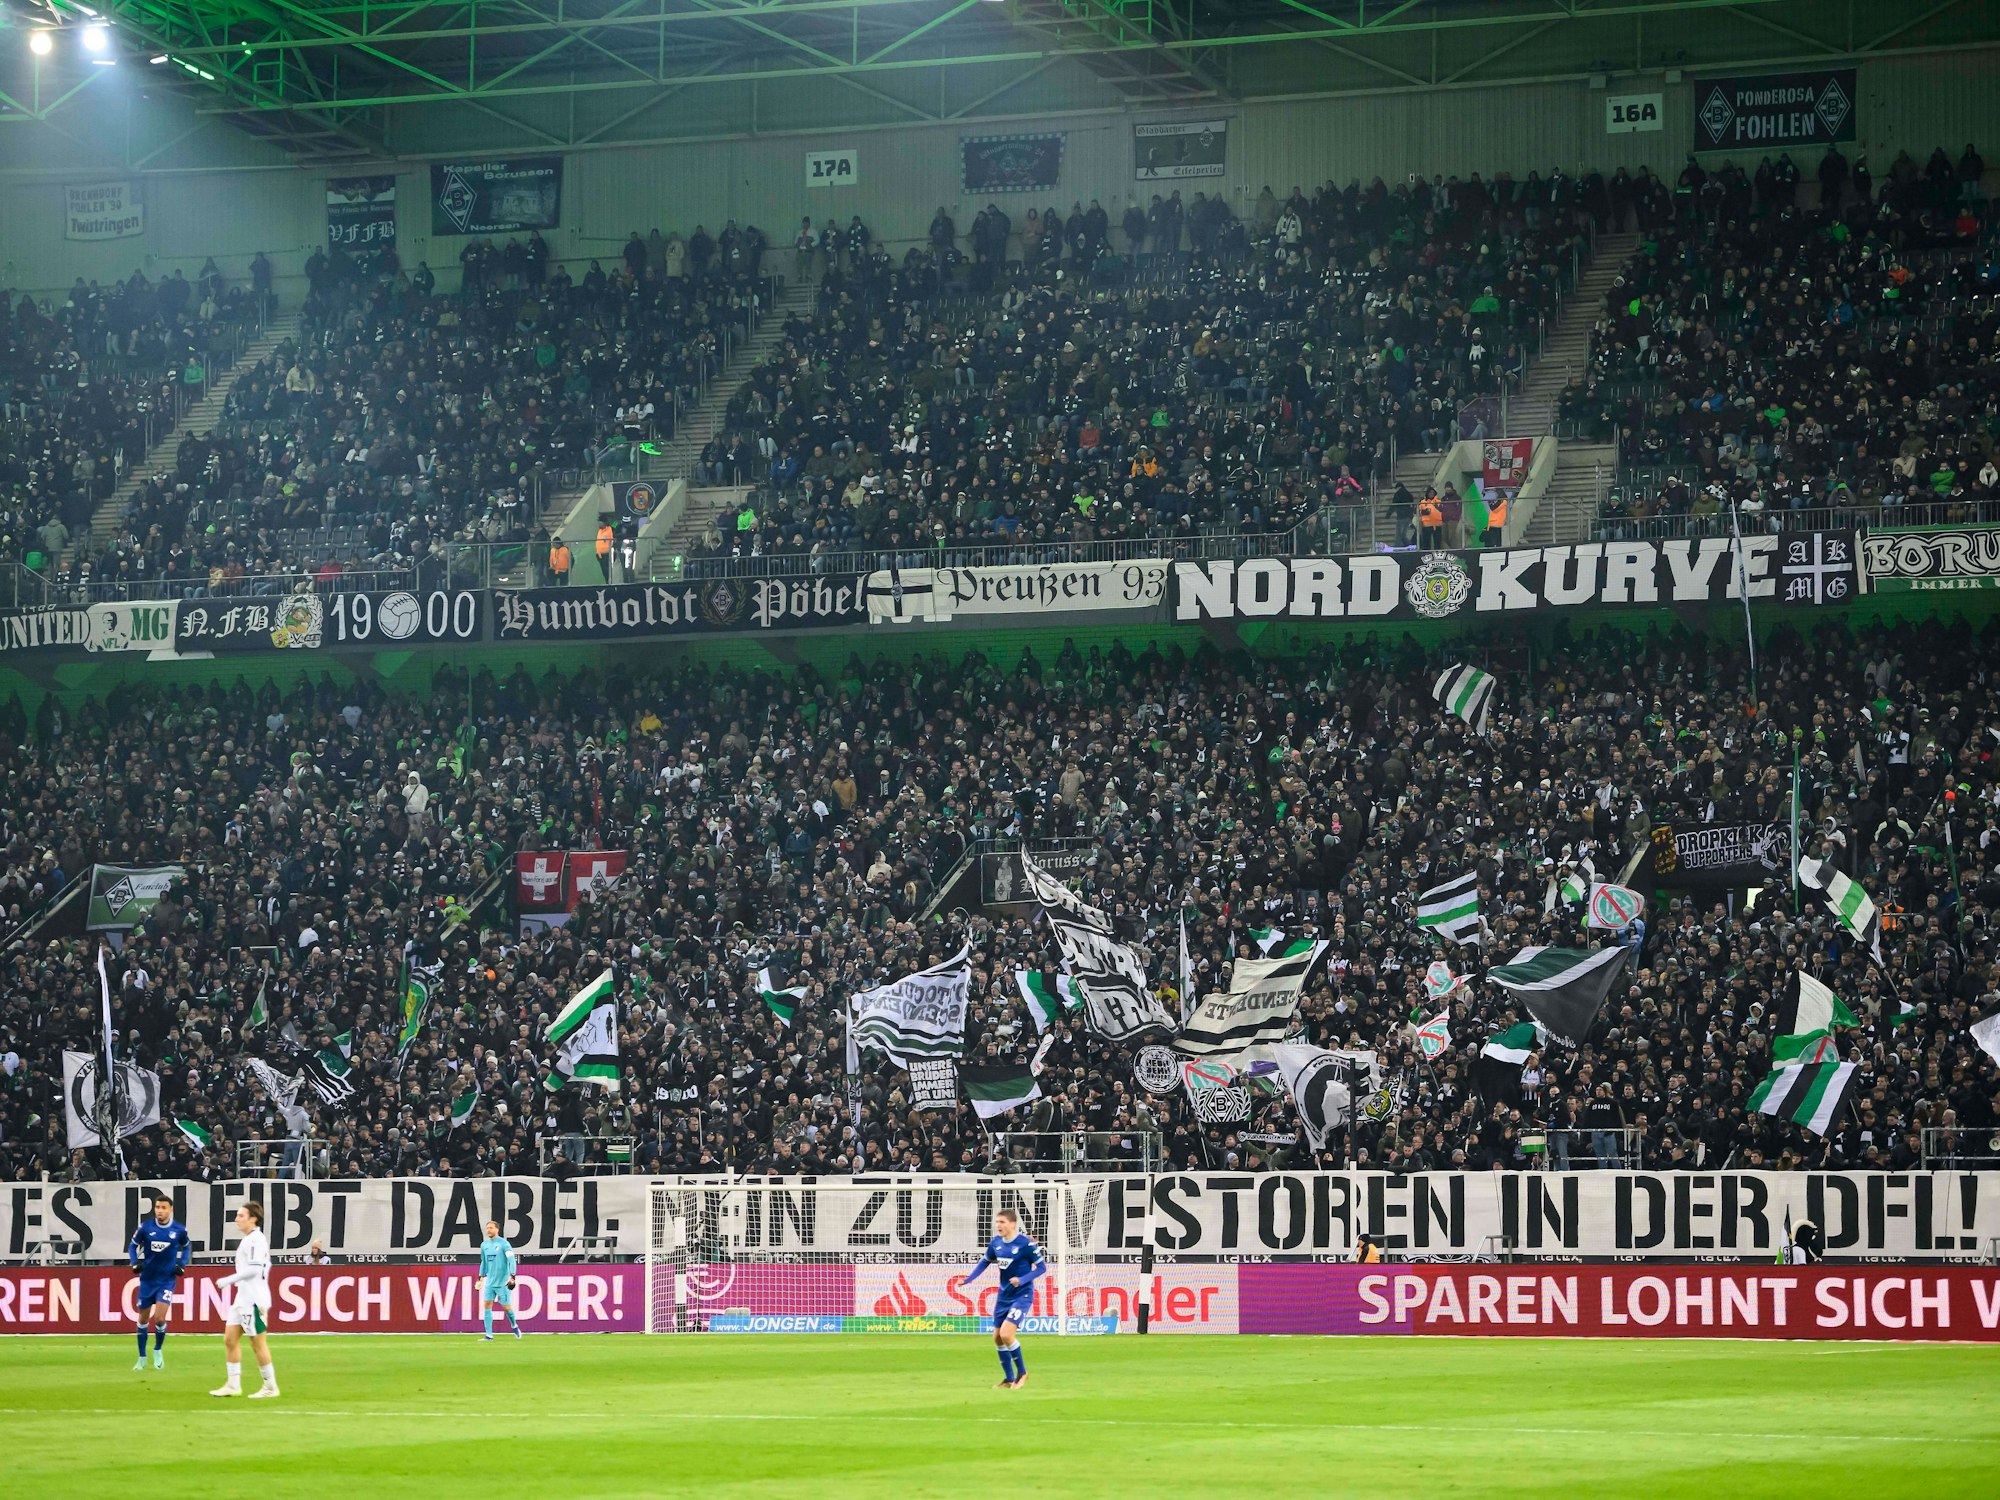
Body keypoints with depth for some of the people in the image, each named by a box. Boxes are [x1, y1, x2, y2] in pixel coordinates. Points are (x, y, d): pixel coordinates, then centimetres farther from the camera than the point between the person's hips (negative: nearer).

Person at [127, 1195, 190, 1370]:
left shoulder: (179, 1230, -6)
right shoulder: (145, 1227, -8)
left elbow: (185, 1247, 14)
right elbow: (133, 1245, 8)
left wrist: (182, 1264, 0)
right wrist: (135, 1262, -8)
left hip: (167, 1279, -1)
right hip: (147, 1278, 1)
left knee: (160, 1318, -13)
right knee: (143, 1319, 9)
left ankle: (158, 1351, 14)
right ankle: (142, 1358, 25)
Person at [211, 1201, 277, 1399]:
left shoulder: (256, 1240, -15)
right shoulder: (248, 1240, 15)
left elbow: (254, 1269, -23)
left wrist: (228, 1280, -17)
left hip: (254, 1300, -10)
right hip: (243, 1299, 10)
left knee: (258, 1344, -3)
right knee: (230, 1339, 9)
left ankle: (270, 1387, 5)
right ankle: (233, 1385, 12)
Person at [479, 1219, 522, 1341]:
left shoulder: (503, 1244, -9)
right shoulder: (484, 1245, 10)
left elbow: (512, 1261, -13)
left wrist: (512, 1277, -22)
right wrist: (481, 1277, 20)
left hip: (502, 1282, -5)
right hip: (490, 1282, 5)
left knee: (506, 1307, 0)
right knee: (486, 1305, -5)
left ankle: (514, 1325, 29)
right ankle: (489, 1335, -4)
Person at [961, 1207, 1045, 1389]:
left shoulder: (1026, 1244, -17)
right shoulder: (995, 1243, 0)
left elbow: (1042, 1268, -12)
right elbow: (985, 1262, 16)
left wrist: (1022, 1280, -25)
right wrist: (968, 1279, 4)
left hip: (1022, 1295, -7)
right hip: (1004, 1296, 7)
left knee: (1006, 1333, -20)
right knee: (997, 1337, 7)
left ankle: (1022, 1372, 0)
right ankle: (1009, 1379, 21)